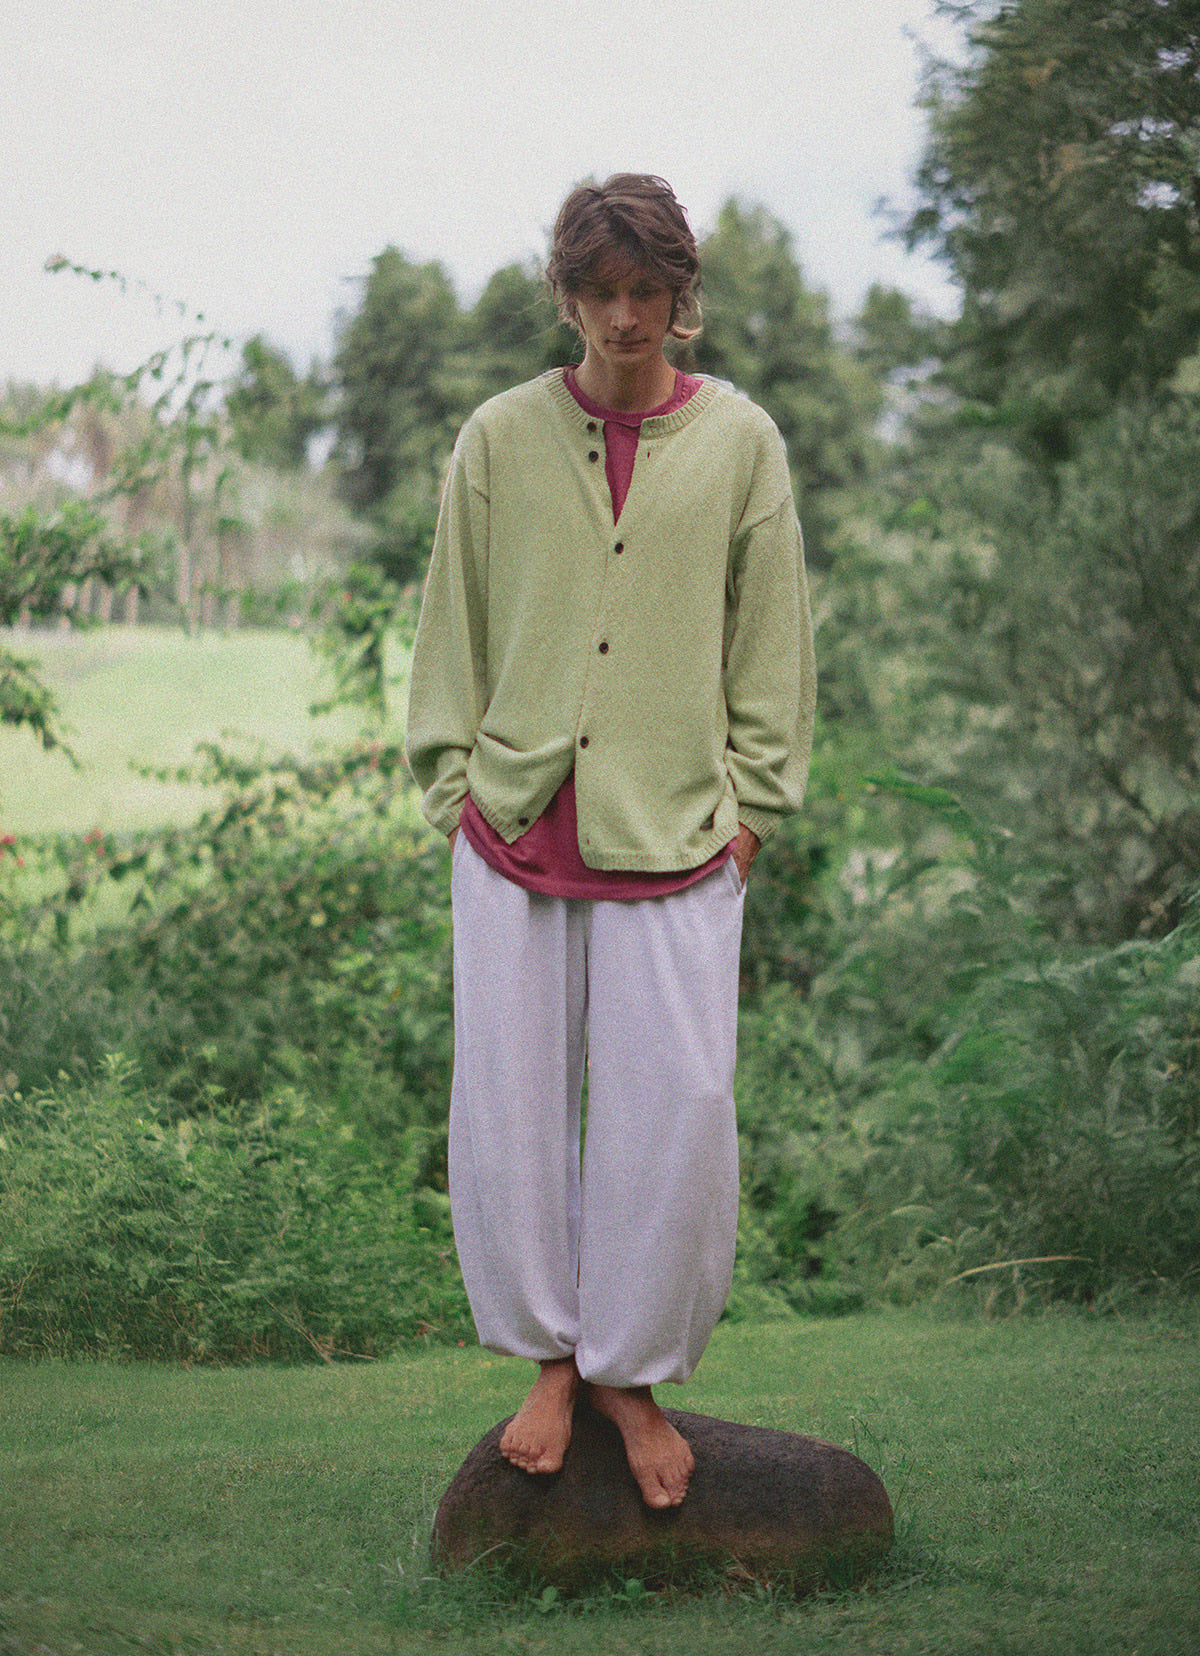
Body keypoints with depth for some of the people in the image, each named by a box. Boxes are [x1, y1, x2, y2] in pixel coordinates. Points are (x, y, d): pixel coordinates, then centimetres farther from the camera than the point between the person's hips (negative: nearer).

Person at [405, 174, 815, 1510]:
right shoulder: (500, 438, 5)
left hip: (677, 834, -1)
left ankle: (633, 1373, 14)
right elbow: (453, 631, 10)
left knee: (677, 1110, -3)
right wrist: (455, 787, 5)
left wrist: (750, 805, 3)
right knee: (511, 1103, 2)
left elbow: (772, 640, 8)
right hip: (515, 824, 1)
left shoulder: (739, 441, 4)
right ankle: (551, 1358, 19)